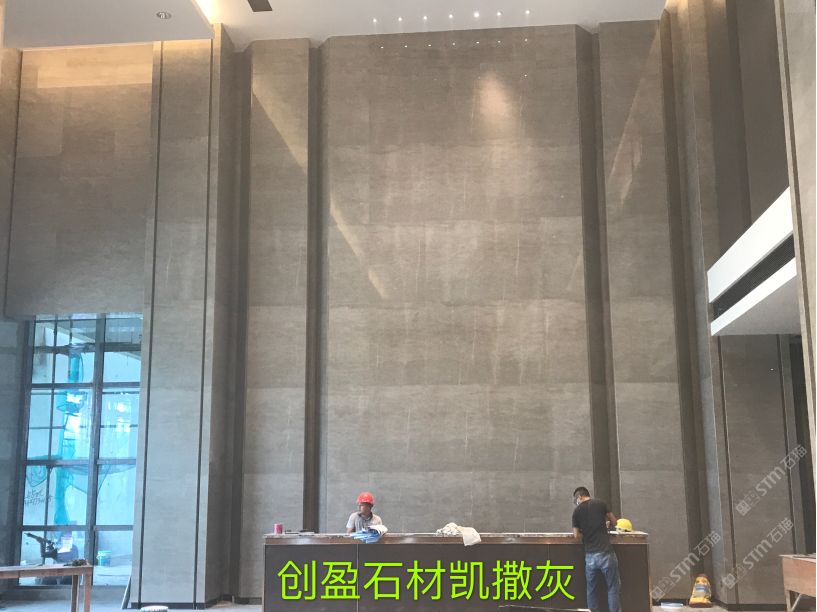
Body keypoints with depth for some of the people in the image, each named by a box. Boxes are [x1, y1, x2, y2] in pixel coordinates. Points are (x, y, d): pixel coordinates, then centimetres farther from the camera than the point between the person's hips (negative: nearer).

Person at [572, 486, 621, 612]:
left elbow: (577, 535, 4)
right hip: (605, 553, -2)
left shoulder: (576, 511, 4)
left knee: (591, 589, 13)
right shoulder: (600, 504, 0)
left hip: (590, 555, 2)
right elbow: (614, 522, 10)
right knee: (613, 588, 4)